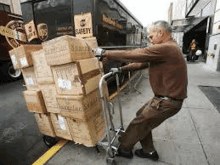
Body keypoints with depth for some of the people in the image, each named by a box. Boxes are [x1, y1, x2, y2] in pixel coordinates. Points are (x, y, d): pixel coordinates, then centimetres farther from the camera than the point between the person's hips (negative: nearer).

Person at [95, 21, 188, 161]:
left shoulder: (165, 48, -22)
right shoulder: (168, 49, 13)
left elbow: (133, 55, -25)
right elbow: (142, 62, 12)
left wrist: (105, 53, -15)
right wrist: (121, 69, 8)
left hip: (168, 101, -9)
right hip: (165, 97, 9)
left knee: (139, 123, 4)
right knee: (142, 116, 18)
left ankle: (123, 149, 28)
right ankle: (149, 151, 34)